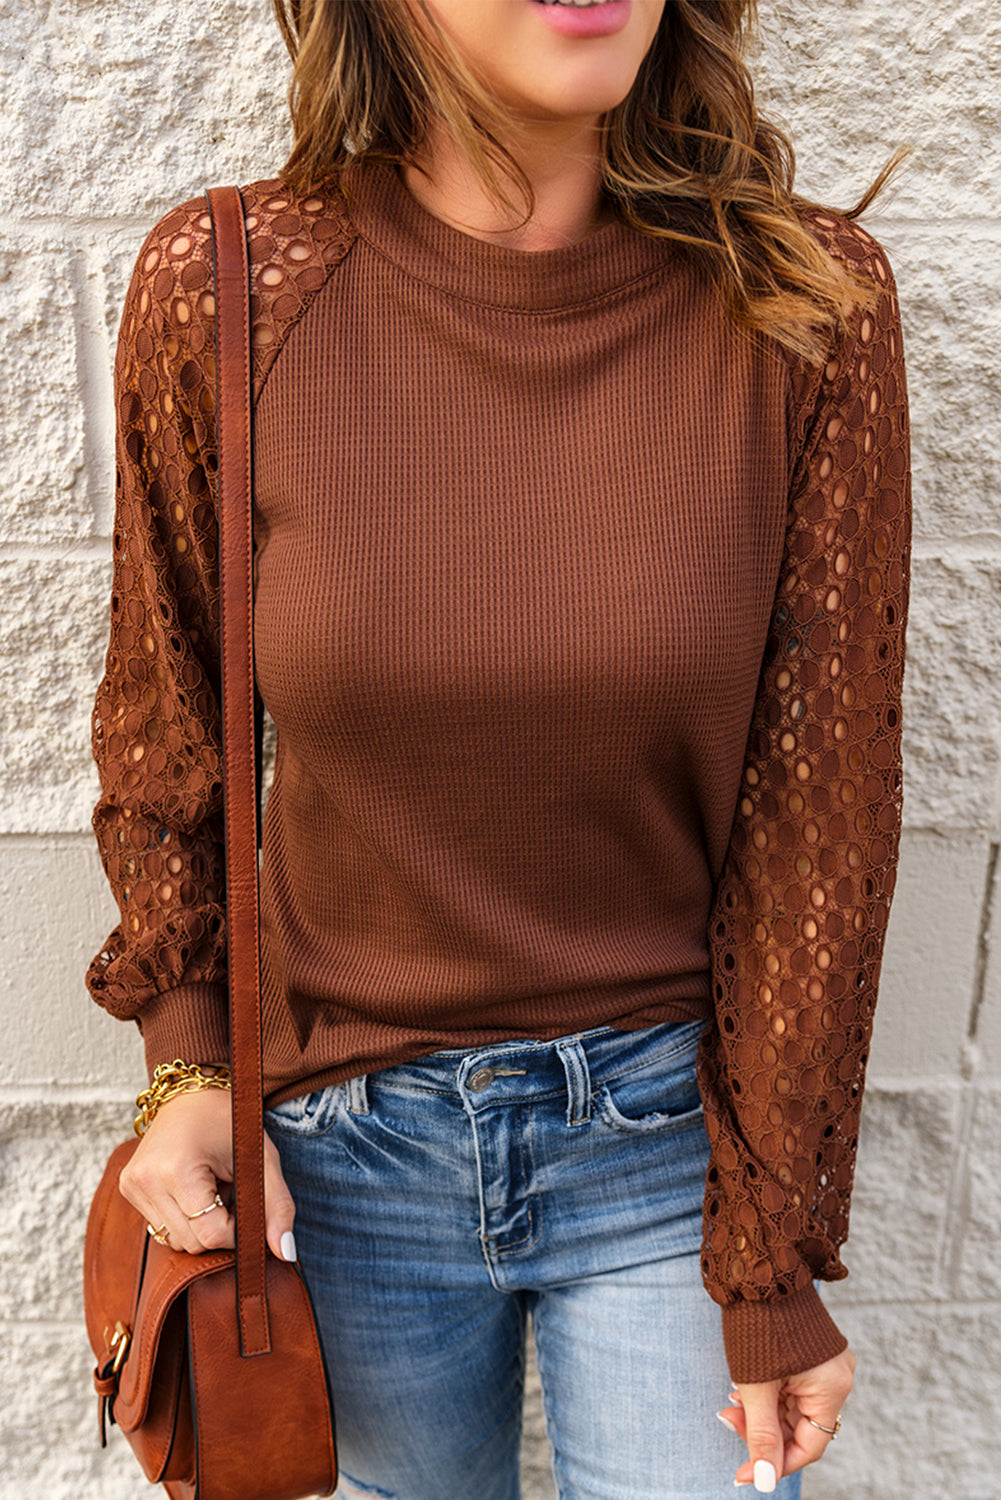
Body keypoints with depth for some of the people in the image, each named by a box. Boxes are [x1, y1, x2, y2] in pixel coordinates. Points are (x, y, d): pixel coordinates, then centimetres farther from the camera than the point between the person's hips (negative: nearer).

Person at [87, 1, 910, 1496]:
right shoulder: (223, 290, -12)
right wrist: (189, 1051, -6)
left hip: (673, 1121, -1)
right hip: (352, 1139, 2)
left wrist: (775, 1261, -6)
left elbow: (820, 802, -10)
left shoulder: (808, 305, -13)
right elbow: (167, 714, 2)